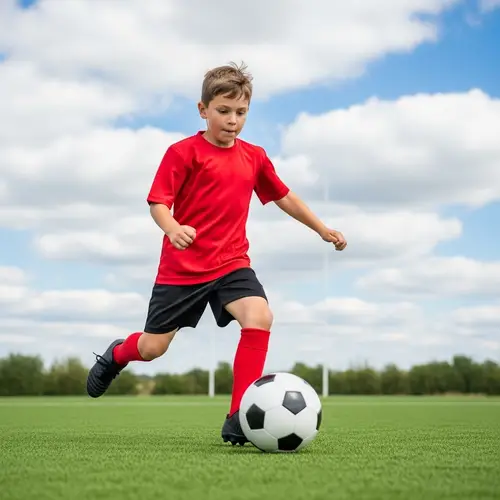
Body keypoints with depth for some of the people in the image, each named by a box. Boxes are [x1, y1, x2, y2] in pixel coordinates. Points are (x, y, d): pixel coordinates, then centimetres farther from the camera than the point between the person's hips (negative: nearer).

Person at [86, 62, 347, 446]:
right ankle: (117, 354, 44)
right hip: (182, 265, -3)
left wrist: (323, 229, 21)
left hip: (232, 262, 3)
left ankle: (239, 420, -19)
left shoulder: (254, 157, 7)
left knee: (260, 316, -24)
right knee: (153, 347, 4)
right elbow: (158, 201, -13)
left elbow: (284, 196, 20)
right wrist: (173, 228, -34)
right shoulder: (184, 152, -8)